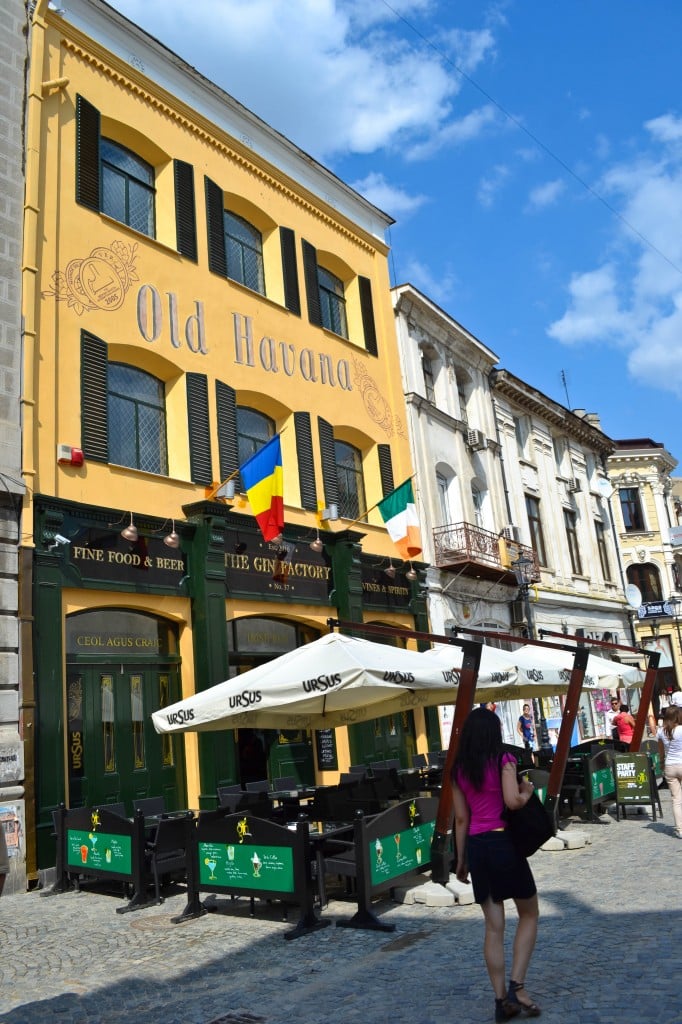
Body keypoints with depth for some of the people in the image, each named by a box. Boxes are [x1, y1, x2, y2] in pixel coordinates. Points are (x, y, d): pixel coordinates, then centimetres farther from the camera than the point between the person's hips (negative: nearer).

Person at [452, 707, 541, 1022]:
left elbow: (461, 818, 9)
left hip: (476, 846, 5)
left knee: (493, 926, 11)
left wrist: (461, 859, 14)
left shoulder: (459, 769, 7)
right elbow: (512, 801, -20)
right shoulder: (504, 760, -7)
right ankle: (516, 986, 3)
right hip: (504, 842, -4)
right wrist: (528, 791, 1)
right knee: (528, 916, 14)